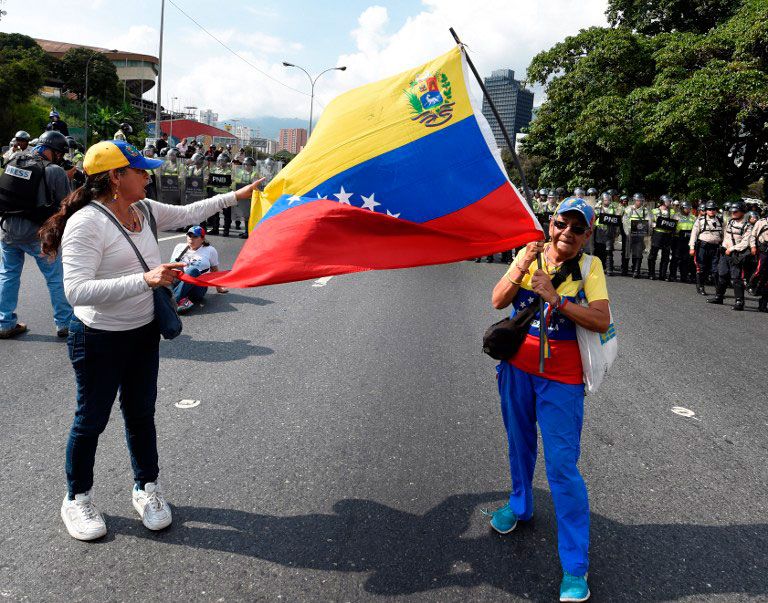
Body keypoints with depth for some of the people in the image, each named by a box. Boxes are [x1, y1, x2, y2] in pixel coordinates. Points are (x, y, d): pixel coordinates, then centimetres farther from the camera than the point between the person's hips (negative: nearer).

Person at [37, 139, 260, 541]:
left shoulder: (145, 211, 1)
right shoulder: (87, 222, -23)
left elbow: (189, 213, 19)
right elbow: (76, 291, -30)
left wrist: (238, 195, 20)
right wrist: (145, 279, -38)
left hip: (144, 333, 7)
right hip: (100, 340, -7)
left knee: (141, 414, 18)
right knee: (91, 420, 10)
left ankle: (146, 488, 36)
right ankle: (77, 499, 33)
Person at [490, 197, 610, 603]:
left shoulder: (589, 267, -8)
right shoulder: (530, 255, -1)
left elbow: (602, 321, -19)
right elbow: (498, 301, -11)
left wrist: (555, 298, -26)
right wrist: (520, 268, -26)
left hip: (561, 378, -3)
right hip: (517, 367, 4)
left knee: (562, 465, -5)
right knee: (519, 444, 22)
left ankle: (575, 567, 8)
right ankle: (520, 505, 49)